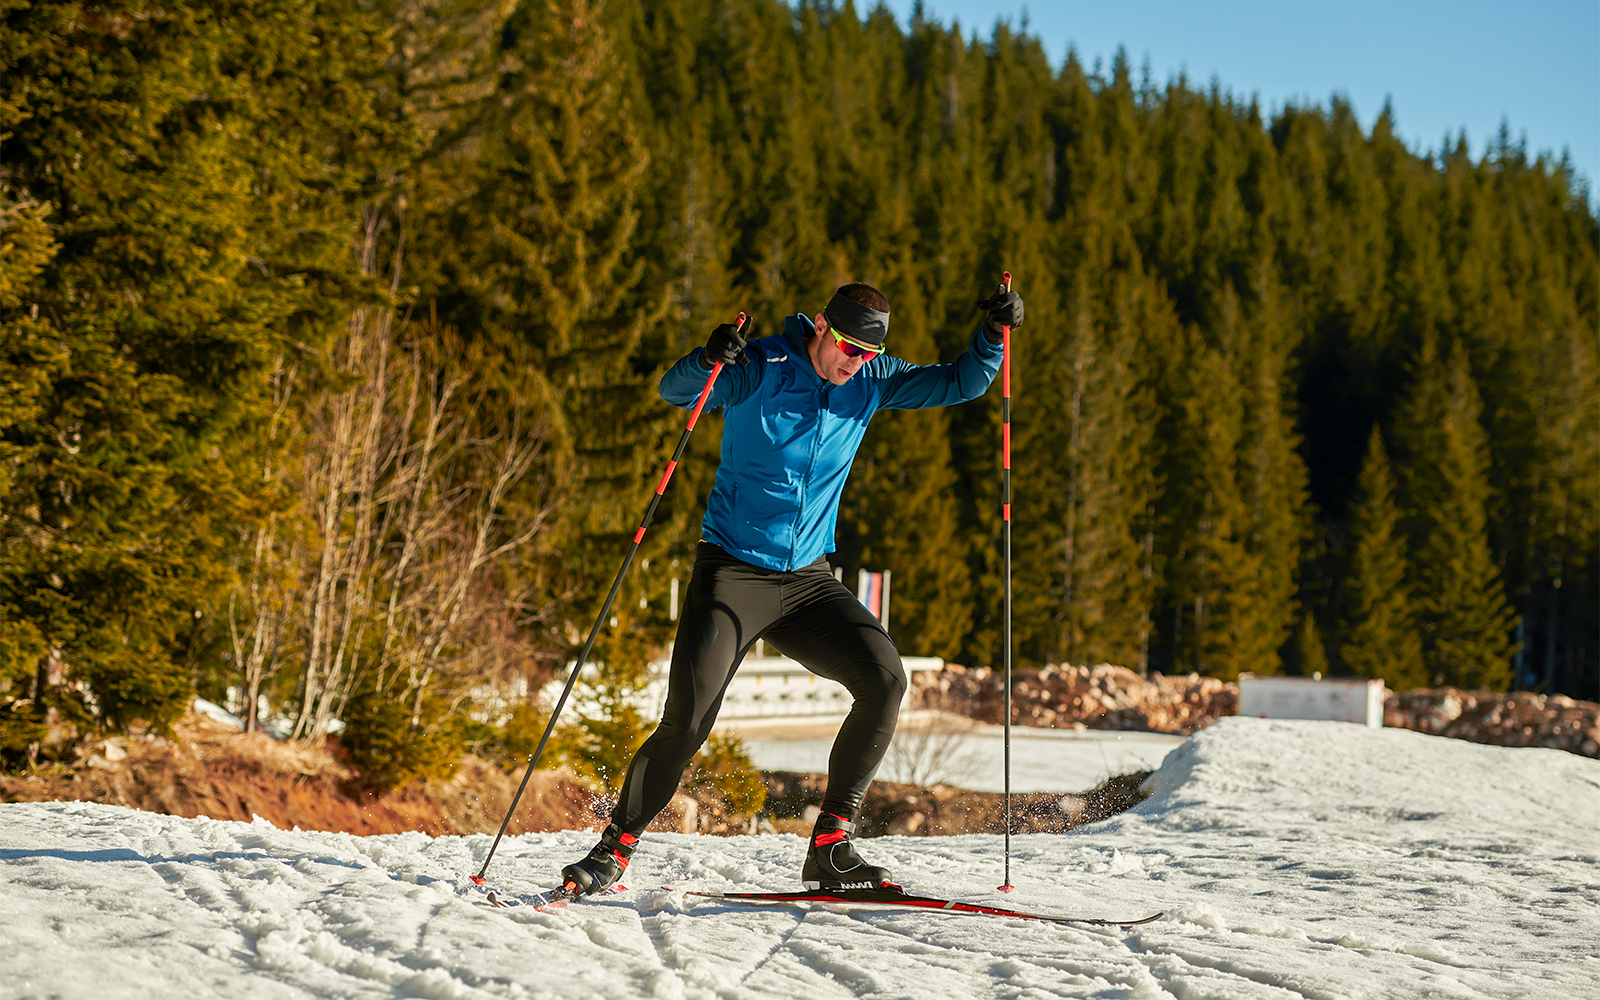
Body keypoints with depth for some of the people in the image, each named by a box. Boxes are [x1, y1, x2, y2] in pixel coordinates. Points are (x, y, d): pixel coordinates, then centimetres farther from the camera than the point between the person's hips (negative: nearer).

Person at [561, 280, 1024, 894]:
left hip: (808, 581, 5)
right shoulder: (762, 369, -10)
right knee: (685, 724, -14)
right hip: (732, 572, -5)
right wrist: (707, 360, -44)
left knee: (884, 681, -15)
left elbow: (959, 384, 7)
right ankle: (614, 851, 6)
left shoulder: (871, 382, 4)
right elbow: (676, 392, -23)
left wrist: (993, 336, -11)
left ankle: (830, 850, -7)